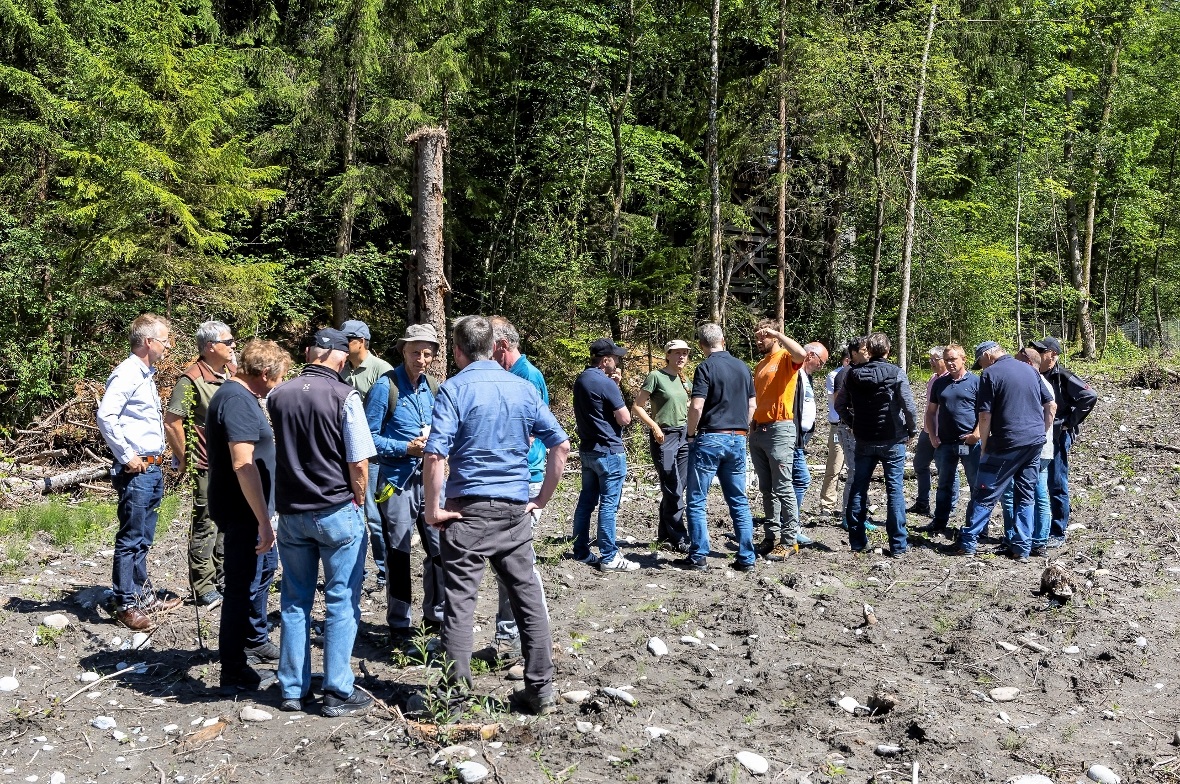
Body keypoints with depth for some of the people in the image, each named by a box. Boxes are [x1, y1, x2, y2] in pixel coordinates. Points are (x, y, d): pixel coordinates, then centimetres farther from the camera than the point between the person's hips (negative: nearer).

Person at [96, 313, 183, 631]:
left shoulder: (147, 375, 15)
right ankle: (126, 605, 6)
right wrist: (127, 457, -19)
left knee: (142, 540, 16)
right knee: (130, 540, -2)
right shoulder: (127, 374, -14)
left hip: (152, 470, 9)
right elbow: (105, 416, -24)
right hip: (136, 471, -9)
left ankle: (144, 596, 25)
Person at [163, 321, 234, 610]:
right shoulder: (192, 379, -17)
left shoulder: (231, 371, 6)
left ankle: (222, 579, 31)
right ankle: (203, 590, 12)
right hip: (208, 466, -7)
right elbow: (171, 423, -18)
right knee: (205, 526, 2)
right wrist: (184, 459, -10)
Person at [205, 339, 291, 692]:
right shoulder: (238, 400, -22)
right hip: (243, 510, -11)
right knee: (243, 586, -3)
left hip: (248, 509, 11)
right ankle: (234, 672, 8)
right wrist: (263, 520, -29)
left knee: (265, 566, 25)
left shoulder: (240, 395, 11)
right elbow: (243, 464, -30)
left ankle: (256, 641, 41)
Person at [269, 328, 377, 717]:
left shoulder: (277, 396, 3)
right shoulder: (344, 396, -12)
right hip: (337, 512, -5)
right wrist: (358, 504, 3)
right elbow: (359, 464, -11)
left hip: (291, 513, 5)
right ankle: (337, 692, 9)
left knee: (294, 602, 14)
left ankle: (292, 689, 21)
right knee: (341, 603, 4)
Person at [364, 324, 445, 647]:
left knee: (439, 548, 8)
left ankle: (436, 614, 26)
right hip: (396, 481, -5)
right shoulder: (386, 387, -10)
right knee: (398, 554, 5)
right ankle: (399, 626, 17)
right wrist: (406, 448, -18)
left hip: (429, 478, 5)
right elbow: (369, 437, -10)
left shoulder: (433, 387, 7)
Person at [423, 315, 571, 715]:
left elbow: (436, 455, -17)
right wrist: (542, 498, 12)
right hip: (516, 509, 4)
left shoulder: (454, 389, -7)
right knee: (529, 598, 10)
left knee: (460, 600, 4)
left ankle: (457, 692, 9)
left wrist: (433, 510, -8)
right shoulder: (523, 387, 7)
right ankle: (541, 690, 16)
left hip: (469, 509, -4)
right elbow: (561, 445, 6)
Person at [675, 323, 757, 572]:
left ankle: (698, 556, 4)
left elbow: (697, 406, -17)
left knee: (696, 501, 3)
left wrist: (690, 434, -3)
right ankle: (746, 558, 11)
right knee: (739, 501, 10)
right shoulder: (743, 367, 10)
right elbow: (751, 406, 14)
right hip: (738, 439, 6)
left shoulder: (706, 368, -10)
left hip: (710, 438, -6)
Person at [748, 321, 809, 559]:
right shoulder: (759, 366, 20)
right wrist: (752, 424, 16)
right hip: (758, 431, 8)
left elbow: (802, 354, -28)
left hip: (780, 430, -8)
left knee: (783, 488, -6)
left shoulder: (786, 358, -4)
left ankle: (789, 539, -1)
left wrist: (777, 334, -21)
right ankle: (772, 535, 17)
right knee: (766, 489, 11)